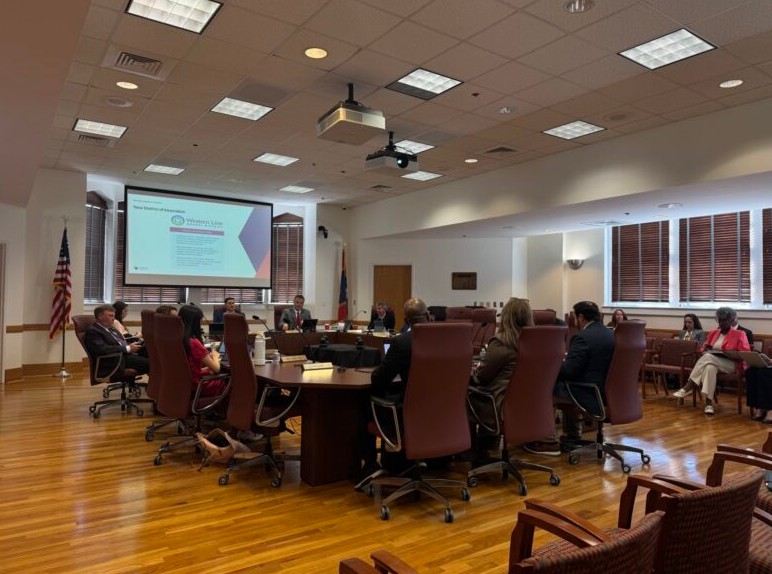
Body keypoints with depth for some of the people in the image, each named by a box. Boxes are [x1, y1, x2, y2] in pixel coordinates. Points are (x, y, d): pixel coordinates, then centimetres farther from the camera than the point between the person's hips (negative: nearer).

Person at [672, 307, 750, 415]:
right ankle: (708, 403, -42)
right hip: (712, 361, 4)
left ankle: (685, 389, -38)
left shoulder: (739, 334, 5)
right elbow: (704, 348, 20)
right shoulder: (713, 332, 19)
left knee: (708, 358, -35)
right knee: (710, 368, -36)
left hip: (731, 364, -4)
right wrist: (707, 348, -5)